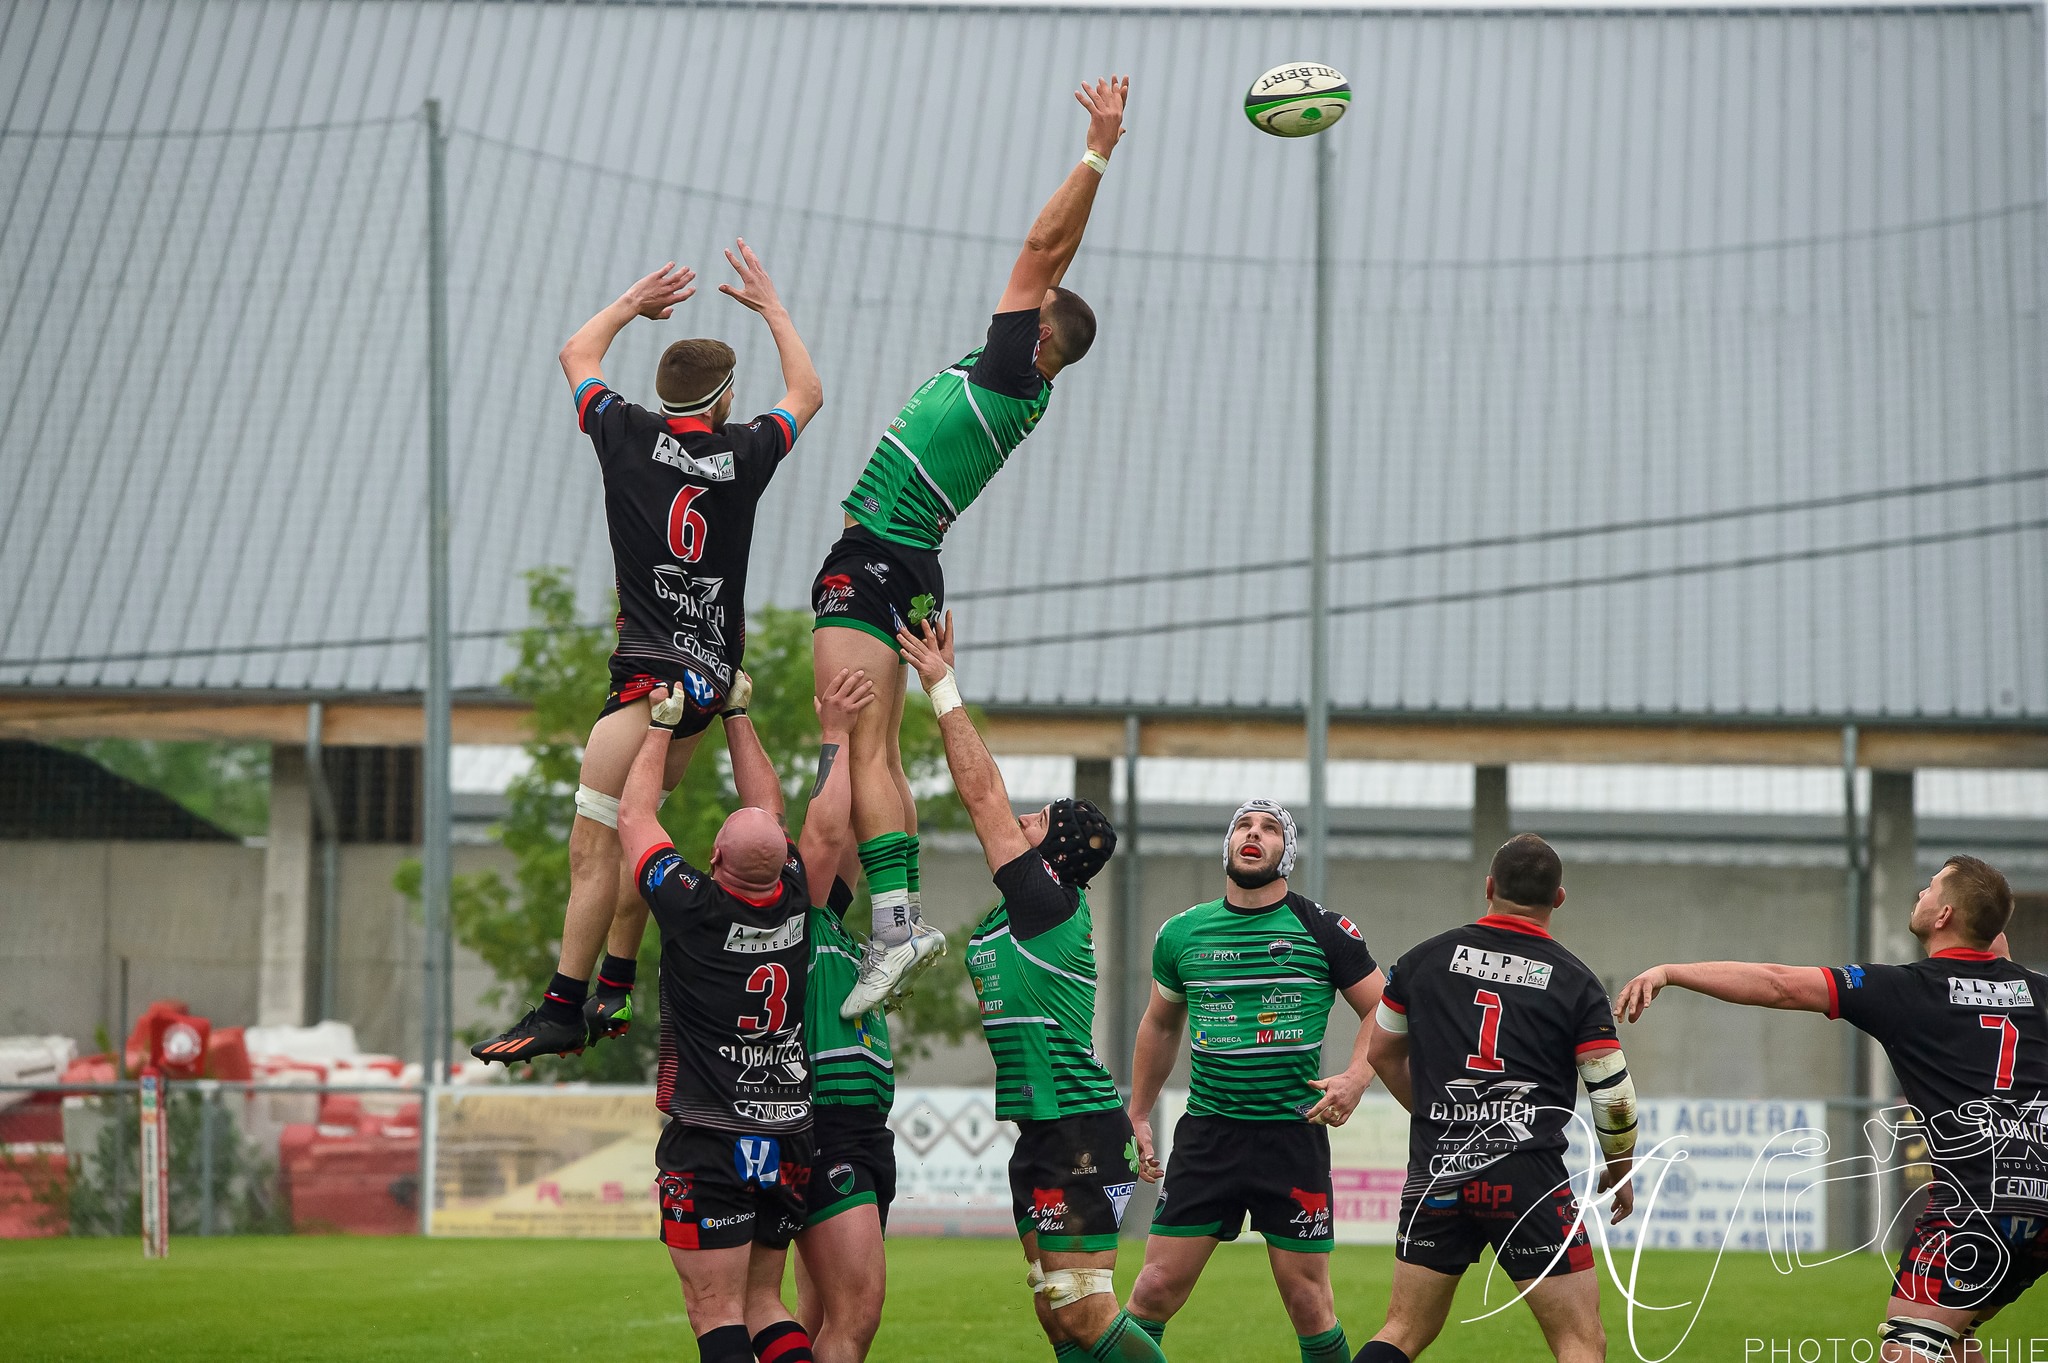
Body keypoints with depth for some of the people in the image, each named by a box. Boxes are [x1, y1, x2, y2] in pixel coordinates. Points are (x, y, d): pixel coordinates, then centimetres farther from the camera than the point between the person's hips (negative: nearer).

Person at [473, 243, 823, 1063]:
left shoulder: (630, 436, -1)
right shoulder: (743, 454, 4)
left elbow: (577, 355, 20)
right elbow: (808, 394, 27)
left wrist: (634, 304, 33)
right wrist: (771, 308, 36)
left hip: (652, 671, -5)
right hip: (713, 672, 5)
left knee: (593, 849, -9)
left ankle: (561, 1013, -14)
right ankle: (614, 993, 18)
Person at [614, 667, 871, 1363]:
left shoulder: (693, 907, -14)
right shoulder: (794, 903, -3)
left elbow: (633, 817, 2)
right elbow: (771, 811, 15)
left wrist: (662, 724, 12)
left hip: (709, 1145, -5)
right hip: (790, 1142, 5)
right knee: (763, 1303, 14)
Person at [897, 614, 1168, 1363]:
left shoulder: (1047, 907, -12)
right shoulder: (1040, 906, 12)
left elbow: (981, 794, -12)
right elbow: (988, 793, 18)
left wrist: (944, 688, -7)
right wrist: (942, 677, 17)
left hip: (1078, 1133, -10)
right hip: (1045, 1134, 10)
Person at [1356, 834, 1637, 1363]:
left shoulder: (1426, 958, 8)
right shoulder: (1575, 982, -1)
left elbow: (1382, 1051, 21)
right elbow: (1613, 1094, 0)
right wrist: (1619, 1171, 19)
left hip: (1435, 1172, 4)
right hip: (1528, 1176, -3)